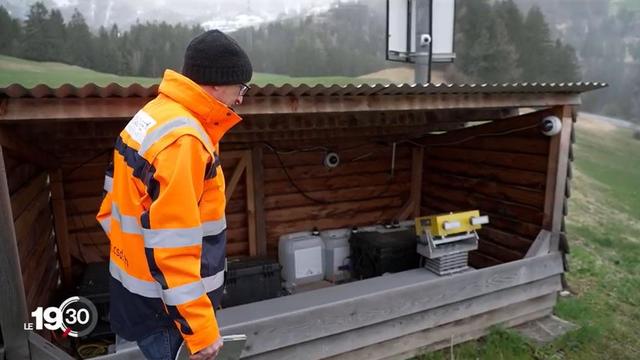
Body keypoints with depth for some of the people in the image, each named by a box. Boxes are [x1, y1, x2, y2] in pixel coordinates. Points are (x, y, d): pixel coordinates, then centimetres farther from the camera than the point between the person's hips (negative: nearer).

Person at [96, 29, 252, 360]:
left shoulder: (153, 115, 5)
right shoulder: (182, 140, -27)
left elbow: (116, 204, 12)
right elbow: (171, 247, -28)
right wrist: (201, 329, -23)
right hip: (159, 303, -9)